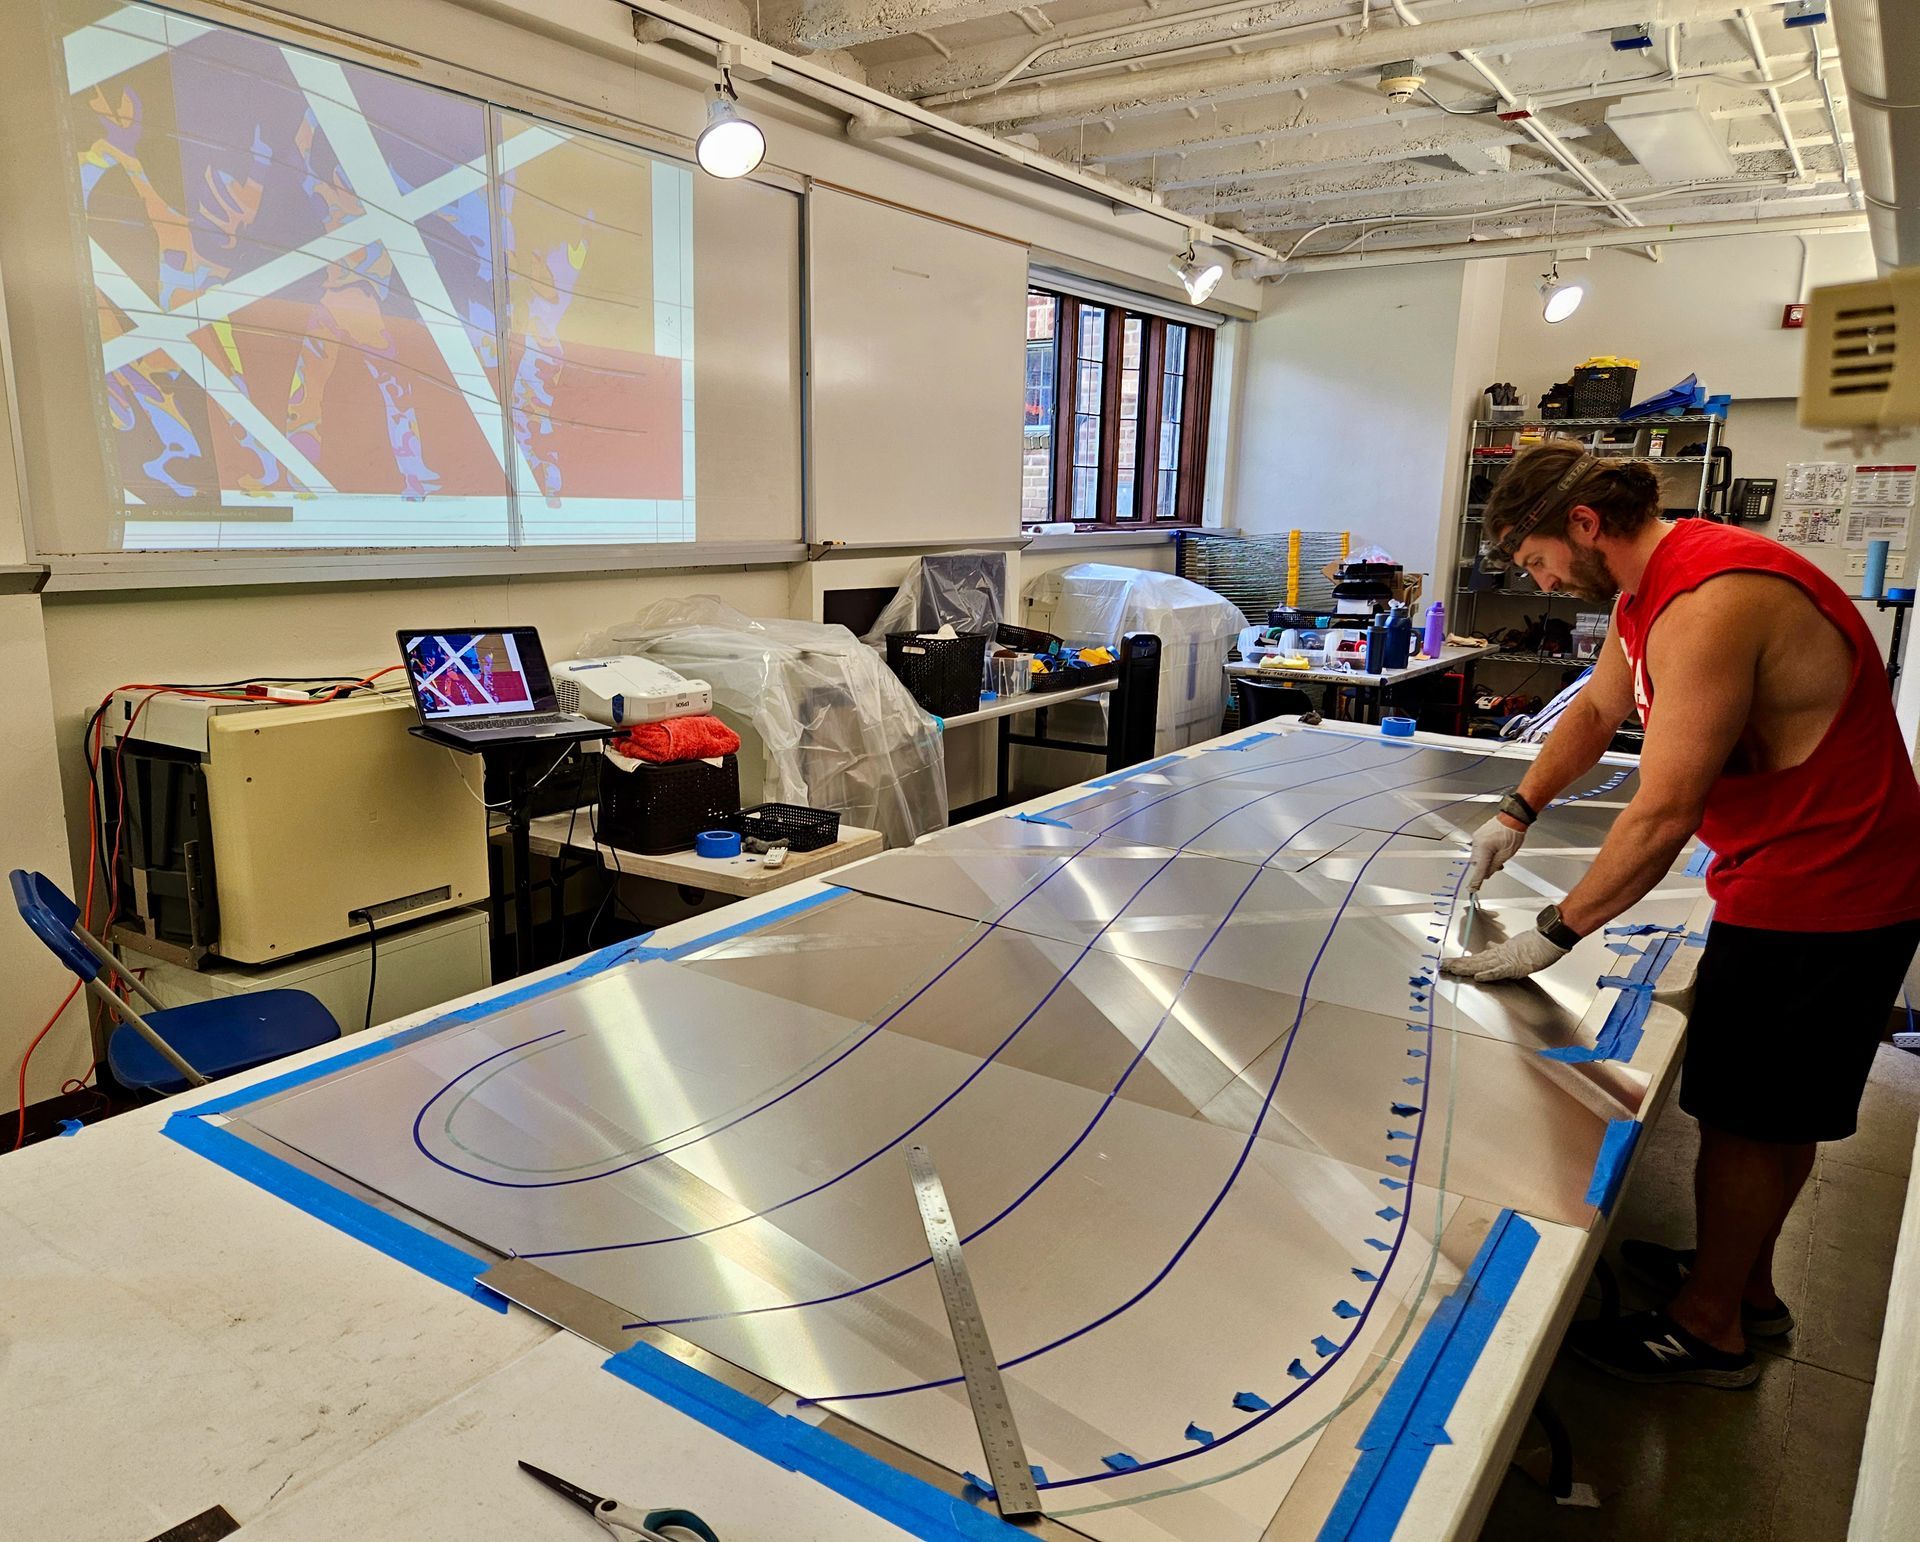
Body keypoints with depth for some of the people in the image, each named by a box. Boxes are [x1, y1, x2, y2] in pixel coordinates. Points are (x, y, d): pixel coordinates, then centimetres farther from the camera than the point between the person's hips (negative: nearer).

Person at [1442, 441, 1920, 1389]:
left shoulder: (1710, 605, -28)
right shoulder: (1646, 588, 5)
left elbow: (1662, 817, -28)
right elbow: (1596, 711, 22)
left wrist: (1554, 936, -20)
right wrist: (1516, 814, 14)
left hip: (1818, 897, -10)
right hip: (1811, 881, 10)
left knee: (1747, 1115, 3)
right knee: (1774, 1112, 20)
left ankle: (1708, 1329, 20)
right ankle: (1746, 1286, 37)